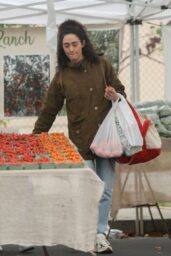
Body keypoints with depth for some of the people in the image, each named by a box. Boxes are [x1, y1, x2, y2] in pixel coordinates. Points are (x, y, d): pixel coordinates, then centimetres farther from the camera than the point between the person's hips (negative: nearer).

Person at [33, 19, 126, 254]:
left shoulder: (102, 65, 3)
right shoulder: (62, 76, 2)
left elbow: (121, 91, 13)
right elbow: (49, 111, 8)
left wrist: (115, 96, -10)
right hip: (80, 141, -1)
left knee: (106, 190, 4)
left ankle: (100, 233, 16)